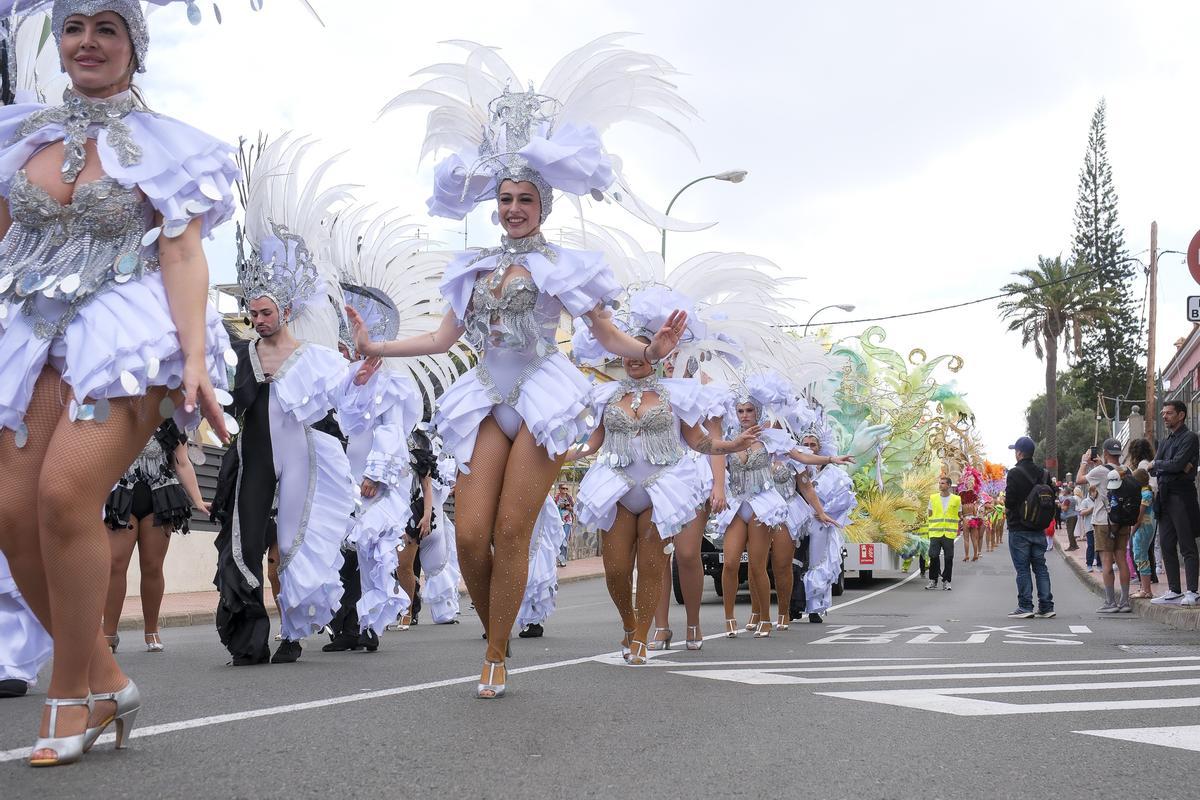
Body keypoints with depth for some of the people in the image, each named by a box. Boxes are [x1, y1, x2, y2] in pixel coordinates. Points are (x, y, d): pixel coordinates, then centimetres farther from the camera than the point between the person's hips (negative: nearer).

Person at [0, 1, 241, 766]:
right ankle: (105, 680, 9)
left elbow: (182, 255, -5)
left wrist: (195, 357, -17)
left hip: (124, 330, -5)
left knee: (65, 492, -22)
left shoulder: (164, 146, 5)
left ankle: (72, 694, -6)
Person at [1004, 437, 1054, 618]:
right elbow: (1051, 499, 8)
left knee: (1022, 568, -2)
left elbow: (1010, 500, -16)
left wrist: (1007, 508, 4)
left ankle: (1025, 606, -1)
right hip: (1039, 529, 6)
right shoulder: (1044, 474, 7)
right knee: (1040, 566, 10)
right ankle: (1046, 606, 10)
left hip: (1019, 529, -6)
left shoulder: (1015, 473, -13)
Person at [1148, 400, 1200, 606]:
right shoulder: (1166, 442, 20)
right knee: (1168, 547, 8)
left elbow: (1177, 464, -17)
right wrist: (1175, 466, -9)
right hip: (1165, 496, 8)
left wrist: (1157, 463, 1)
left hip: (1182, 495, -8)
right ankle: (1174, 591, 13)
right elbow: (1153, 470, 9)